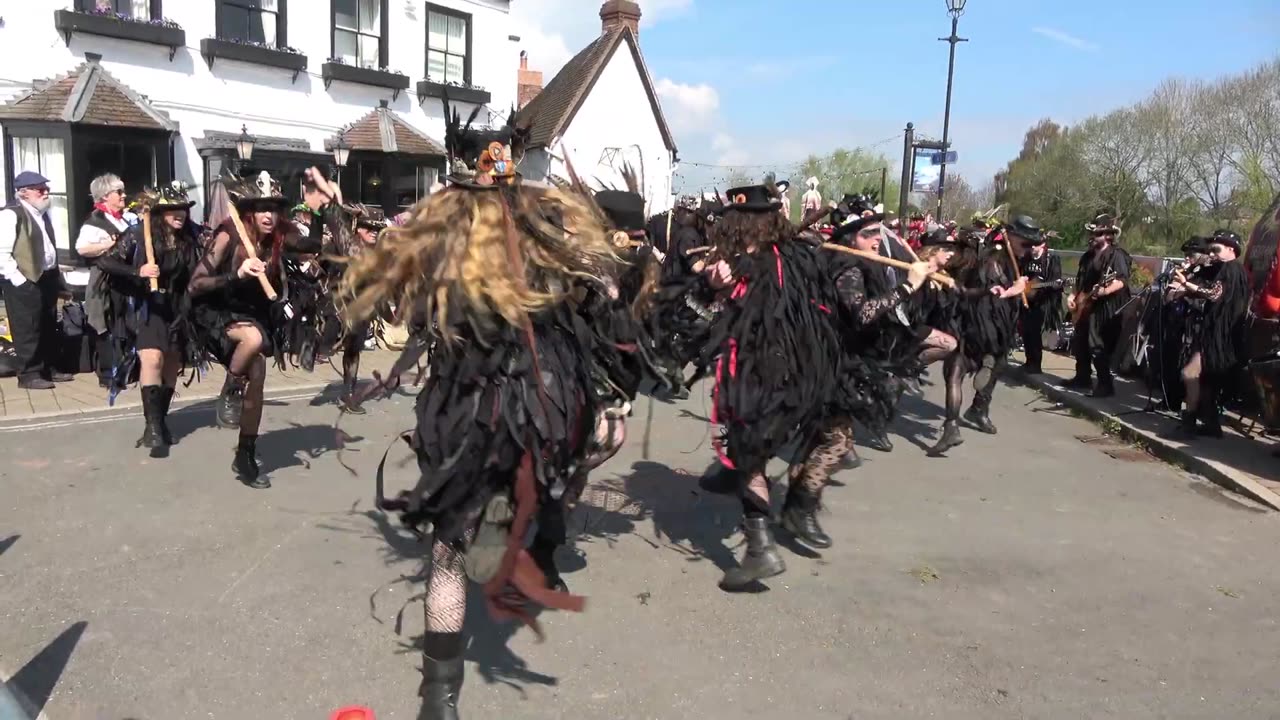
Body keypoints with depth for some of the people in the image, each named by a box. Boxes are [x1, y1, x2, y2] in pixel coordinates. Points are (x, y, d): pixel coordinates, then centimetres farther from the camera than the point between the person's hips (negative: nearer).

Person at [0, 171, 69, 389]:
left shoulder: (43, 214, 15)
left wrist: (56, 274, 17)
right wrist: (18, 279, -19)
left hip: (47, 278, 9)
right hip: (25, 282, -8)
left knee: (49, 328, 14)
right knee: (28, 330, -2)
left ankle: (48, 368, 24)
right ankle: (28, 374, 6)